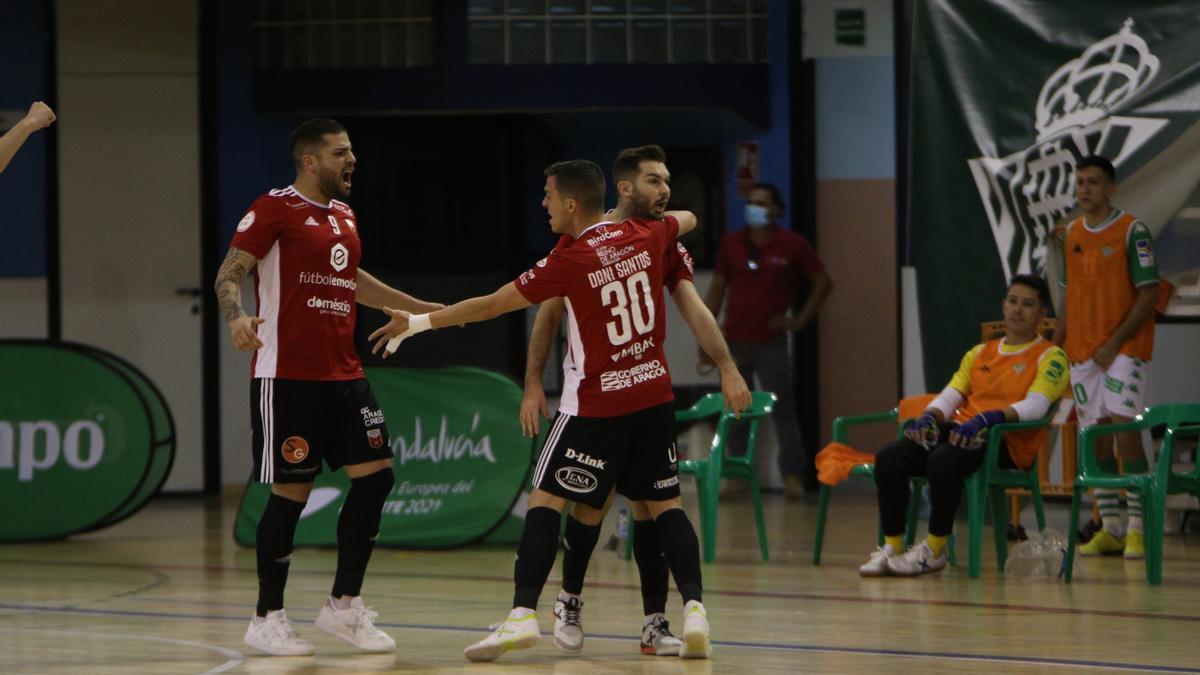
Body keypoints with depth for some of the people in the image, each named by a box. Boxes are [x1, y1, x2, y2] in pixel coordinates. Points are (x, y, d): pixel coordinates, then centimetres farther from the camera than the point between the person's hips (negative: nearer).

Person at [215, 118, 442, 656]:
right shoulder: (275, 208, -7)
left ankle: (344, 606, 12)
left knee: (375, 476, 2)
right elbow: (229, 272, -12)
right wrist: (235, 316, -33)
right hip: (287, 377, -8)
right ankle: (267, 618, 8)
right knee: (291, 493, -5)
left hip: (343, 374, 8)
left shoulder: (345, 216, 16)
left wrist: (423, 309, 37)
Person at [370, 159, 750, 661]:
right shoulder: (646, 236, 0)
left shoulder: (570, 262, -15)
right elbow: (687, 219, 25)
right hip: (654, 392, 5)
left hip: (596, 403, -5)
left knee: (545, 501, 0)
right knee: (665, 503, 11)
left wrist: (417, 323, 0)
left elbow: (492, 305, -9)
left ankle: (522, 615, -8)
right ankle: (694, 611, -1)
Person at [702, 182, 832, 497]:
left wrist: (800, 320, -3)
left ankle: (793, 475, 0)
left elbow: (823, 282, 3)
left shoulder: (792, 244, -3)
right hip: (734, 341, 3)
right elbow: (717, 291, 9)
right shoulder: (731, 243, 5)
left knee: (783, 409, -4)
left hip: (771, 341, -3)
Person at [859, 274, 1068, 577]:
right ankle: (892, 547, -13)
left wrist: (988, 418, -27)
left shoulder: (1050, 356, 4)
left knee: (943, 460, -37)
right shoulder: (979, 353, 25)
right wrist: (930, 417, -7)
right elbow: (951, 395, 17)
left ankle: (934, 550, -22)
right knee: (889, 458, -20)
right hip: (960, 431, 6)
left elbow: (1036, 405, -12)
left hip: (1007, 441, -6)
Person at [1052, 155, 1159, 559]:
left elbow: (1149, 294, -9)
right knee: (1096, 439, 5)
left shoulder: (1131, 231, -6)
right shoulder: (1072, 234, 12)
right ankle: (1110, 529, 10)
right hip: (1082, 352, 6)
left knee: (1125, 429, -14)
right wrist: (1056, 345, 10)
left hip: (1123, 348, -6)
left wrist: (1115, 343, -14)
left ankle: (1137, 529, -12)